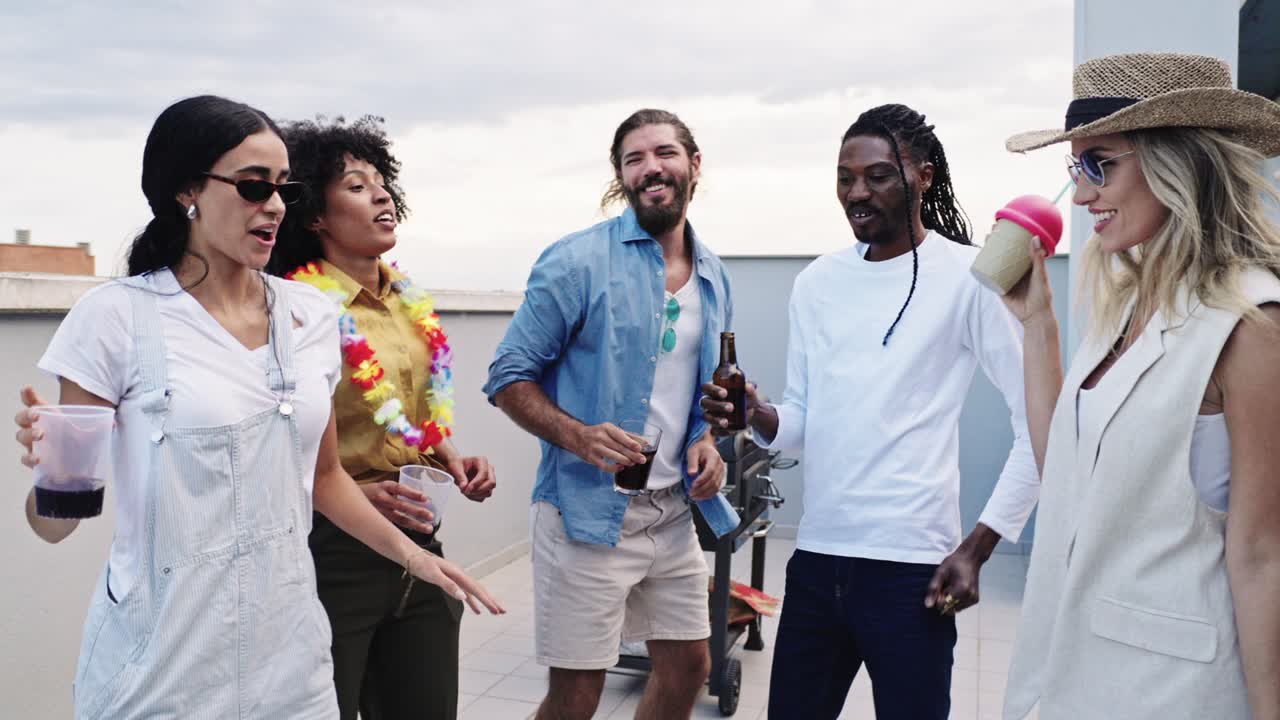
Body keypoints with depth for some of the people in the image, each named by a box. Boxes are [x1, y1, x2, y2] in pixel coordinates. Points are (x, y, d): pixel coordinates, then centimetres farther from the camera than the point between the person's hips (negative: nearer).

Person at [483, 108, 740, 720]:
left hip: (672, 512, 6)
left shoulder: (713, 276, 9)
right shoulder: (577, 262, -11)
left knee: (688, 667, 16)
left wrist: (707, 441, 1)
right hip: (589, 511, -6)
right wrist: (579, 436, -26)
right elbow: (509, 378, -9)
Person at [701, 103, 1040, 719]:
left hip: (909, 564, -5)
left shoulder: (970, 277, -7)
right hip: (814, 557, 6)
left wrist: (977, 547, -12)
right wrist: (757, 416, -9)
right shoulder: (817, 281, 9)